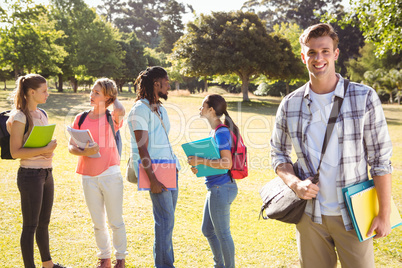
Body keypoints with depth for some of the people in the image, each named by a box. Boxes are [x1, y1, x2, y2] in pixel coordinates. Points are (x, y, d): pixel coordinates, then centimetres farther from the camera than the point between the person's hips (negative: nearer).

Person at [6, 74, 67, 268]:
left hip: (47, 173, 8)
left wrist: (50, 149, 0)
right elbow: (15, 152, -17)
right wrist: (44, 150, -22)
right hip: (30, 174, -8)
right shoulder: (20, 117, -13)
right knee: (30, 225, 3)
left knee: (44, 223, 19)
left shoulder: (42, 114, 11)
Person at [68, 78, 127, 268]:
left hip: (110, 176, -3)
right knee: (98, 223, 15)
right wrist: (83, 152, -17)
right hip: (89, 177, 4)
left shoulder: (112, 118, -3)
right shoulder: (81, 118, 6)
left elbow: (120, 112, -28)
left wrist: (113, 98, -7)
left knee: (115, 222, 6)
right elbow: (71, 147, 5)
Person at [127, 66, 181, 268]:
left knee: (167, 220, 12)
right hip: (155, 170, -8)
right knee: (165, 220, -7)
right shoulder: (140, 109, -10)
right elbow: (142, 148, -16)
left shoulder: (160, 108, 17)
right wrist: (152, 179, -20)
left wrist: (175, 168, 17)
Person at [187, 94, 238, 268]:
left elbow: (226, 163, -25)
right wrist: (198, 165, 4)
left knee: (222, 234, 4)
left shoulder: (221, 132, -18)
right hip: (215, 188, 10)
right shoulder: (214, 131, 11)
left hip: (221, 188, -10)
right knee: (207, 230, 21)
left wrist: (201, 161, -21)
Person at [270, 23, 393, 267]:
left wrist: (384, 214, -6)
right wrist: (295, 183, -10)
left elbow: (381, 160, -5)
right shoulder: (290, 105, 1)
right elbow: (279, 155, 10)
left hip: (352, 215, -2)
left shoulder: (364, 98, -6)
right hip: (309, 214, 2)